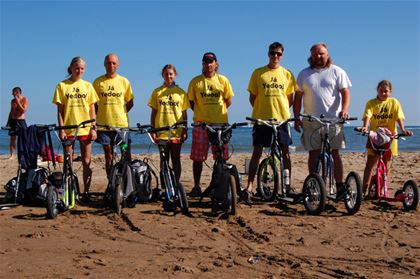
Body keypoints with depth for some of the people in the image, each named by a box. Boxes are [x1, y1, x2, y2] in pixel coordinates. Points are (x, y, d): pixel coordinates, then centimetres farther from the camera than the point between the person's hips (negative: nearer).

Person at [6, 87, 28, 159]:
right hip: (13, 120, 4)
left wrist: (18, 102, -16)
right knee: (12, 138, 1)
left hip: (21, 121, -4)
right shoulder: (13, 101, 11)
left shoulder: (24, 100, -3)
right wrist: (8, 122, 12)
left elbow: (23, 111, -14)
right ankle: (12, 155, 4)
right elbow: (11, 112, 16)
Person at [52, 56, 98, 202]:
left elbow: (92, 109, 8)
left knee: (86, 163, 3)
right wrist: (61, 128, -6)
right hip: (68, 129, -1)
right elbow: (59, 110, 2)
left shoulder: (87, 86, 8)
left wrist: (94, 128, 0)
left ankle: (86, 192, 10)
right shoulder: (62, 85, 3)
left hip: (85, 129, 1)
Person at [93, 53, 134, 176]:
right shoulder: (98, 82, 4)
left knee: (127, 155, -2)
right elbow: (94, 103, 10)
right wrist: (98, 115, -1)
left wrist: (120, 113, 1)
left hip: (122, 124, 0)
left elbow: (130, 102, 11)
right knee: (109, 156, 7)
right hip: (104, 124, 0)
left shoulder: (124, 81, 5)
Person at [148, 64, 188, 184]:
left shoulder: (181, 92, 6)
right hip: (161, 132, 0)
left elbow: (184, 114, 7)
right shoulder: (157, 92, 6)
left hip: (176, 132, 0)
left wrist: (185, 131, 2)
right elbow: (153, 112, 7)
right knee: (163, 160, 5)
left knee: (176, 160, 6)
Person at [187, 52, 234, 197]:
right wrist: (201, 113, 3)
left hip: (220, 123, 0)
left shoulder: (223, 80, 6)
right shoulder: (195, 81, 4)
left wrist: (218, 111, 6)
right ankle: (196, 187, 12)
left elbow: (228, 101, 12)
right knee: (197, 158, 1)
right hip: (201, 124, 0)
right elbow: (191, 102, 10)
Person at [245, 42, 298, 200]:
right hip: (261, 119, -1)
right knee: (257, 152, -1)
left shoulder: (287, 74, 8)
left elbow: (290, 98, 12)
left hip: (282, 118, 2)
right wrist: (260, 110, 0)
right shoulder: (258, 73, 4)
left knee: (285, 152, 5)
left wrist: (281, 110, 2)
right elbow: (252, 97, 7)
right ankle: (249, 187, 1)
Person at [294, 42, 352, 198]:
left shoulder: (337, 72, 8)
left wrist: (344, 109, -18)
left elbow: (345, 92, 0)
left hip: (333, 119, -2)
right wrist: (296, 118, 5)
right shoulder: (304, 74, 13)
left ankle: (339, 186, 0)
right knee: (313, 154, 3)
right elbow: (298, 97, 13)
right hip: (311, 121, 2)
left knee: (335, 153, -3)